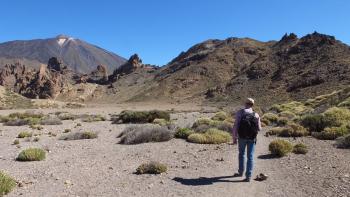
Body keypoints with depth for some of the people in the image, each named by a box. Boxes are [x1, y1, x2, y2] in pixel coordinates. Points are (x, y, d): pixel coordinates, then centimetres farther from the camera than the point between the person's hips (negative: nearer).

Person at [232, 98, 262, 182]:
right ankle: (248, 176, 3)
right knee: (250, 157, 7)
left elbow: (235, 126, -13)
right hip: (252, 138, 1)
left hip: (242, 137, -1)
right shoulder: (256, 115, -3)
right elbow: (259, 128, 1)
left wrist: (234, 138, -4)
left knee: (241, 154, 20)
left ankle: (241, 172, 31)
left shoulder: (240, 112, -8)